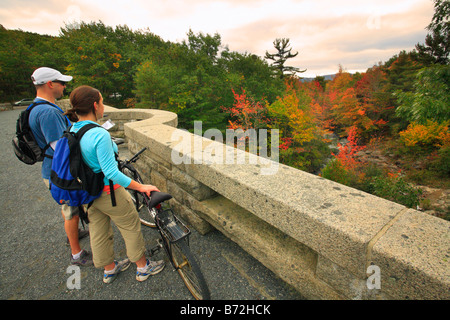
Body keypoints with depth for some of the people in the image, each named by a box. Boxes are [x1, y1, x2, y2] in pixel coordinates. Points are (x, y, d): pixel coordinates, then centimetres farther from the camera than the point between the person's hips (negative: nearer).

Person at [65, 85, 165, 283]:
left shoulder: (73, 131, -1)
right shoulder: (100, 134, -28)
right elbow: (111, 173, -30)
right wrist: (141, 187, -26)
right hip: (108, 192, -8)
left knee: (98, 232, 22)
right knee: (131, 228, 12)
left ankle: (109, 269, 45)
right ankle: (143, 268, 31)